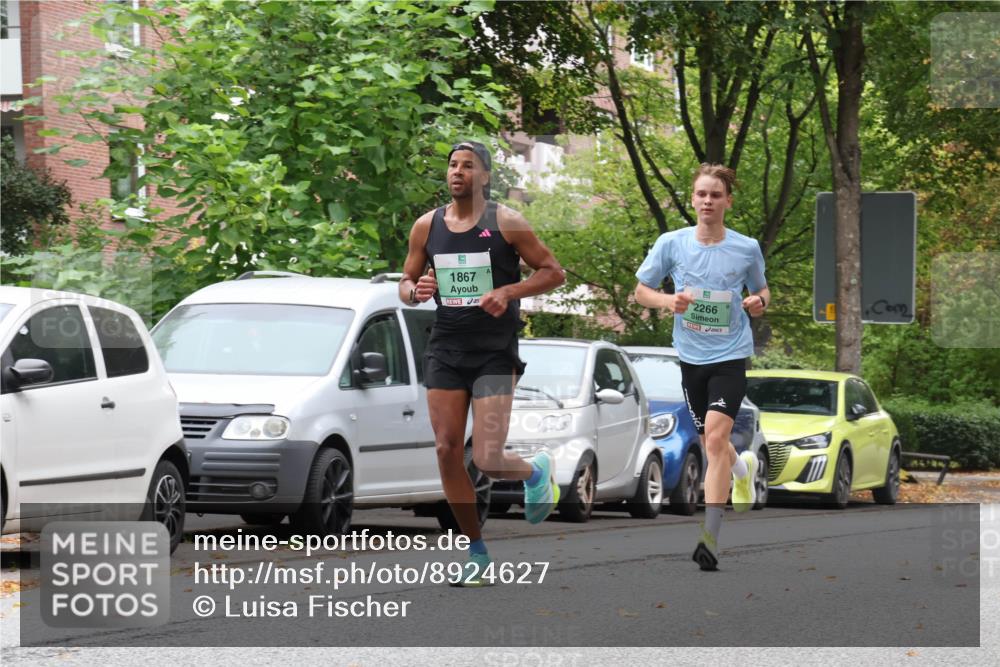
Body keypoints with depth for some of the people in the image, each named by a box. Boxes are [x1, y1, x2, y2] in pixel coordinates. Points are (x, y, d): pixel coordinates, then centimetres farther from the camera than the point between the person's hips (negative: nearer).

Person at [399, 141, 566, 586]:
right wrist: (414, 290, -9)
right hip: (444, 352, 4)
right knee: (447, 452, -3)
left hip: (495, 354, -4)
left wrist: (508, 292, -16)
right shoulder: (427, 227, 6)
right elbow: (406, 283, 15)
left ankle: (537, 471, 25)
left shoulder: (506, 223, -4)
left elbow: (553, 272, -1)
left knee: (487, 460, -12)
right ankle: (477, 554, 9)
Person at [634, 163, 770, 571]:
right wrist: (668, 301, -15)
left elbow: (761, 290, 13)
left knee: (716, 435, -19)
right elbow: (641, 290, 5)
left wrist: (759, 303, -10)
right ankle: (743, 468, 53)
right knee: (710, 441, 15)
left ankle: (710, 534, -21)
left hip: (731, 355, -3)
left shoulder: (747, 248, -4)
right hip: (691, 355, 3)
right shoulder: (671, 244, -3)